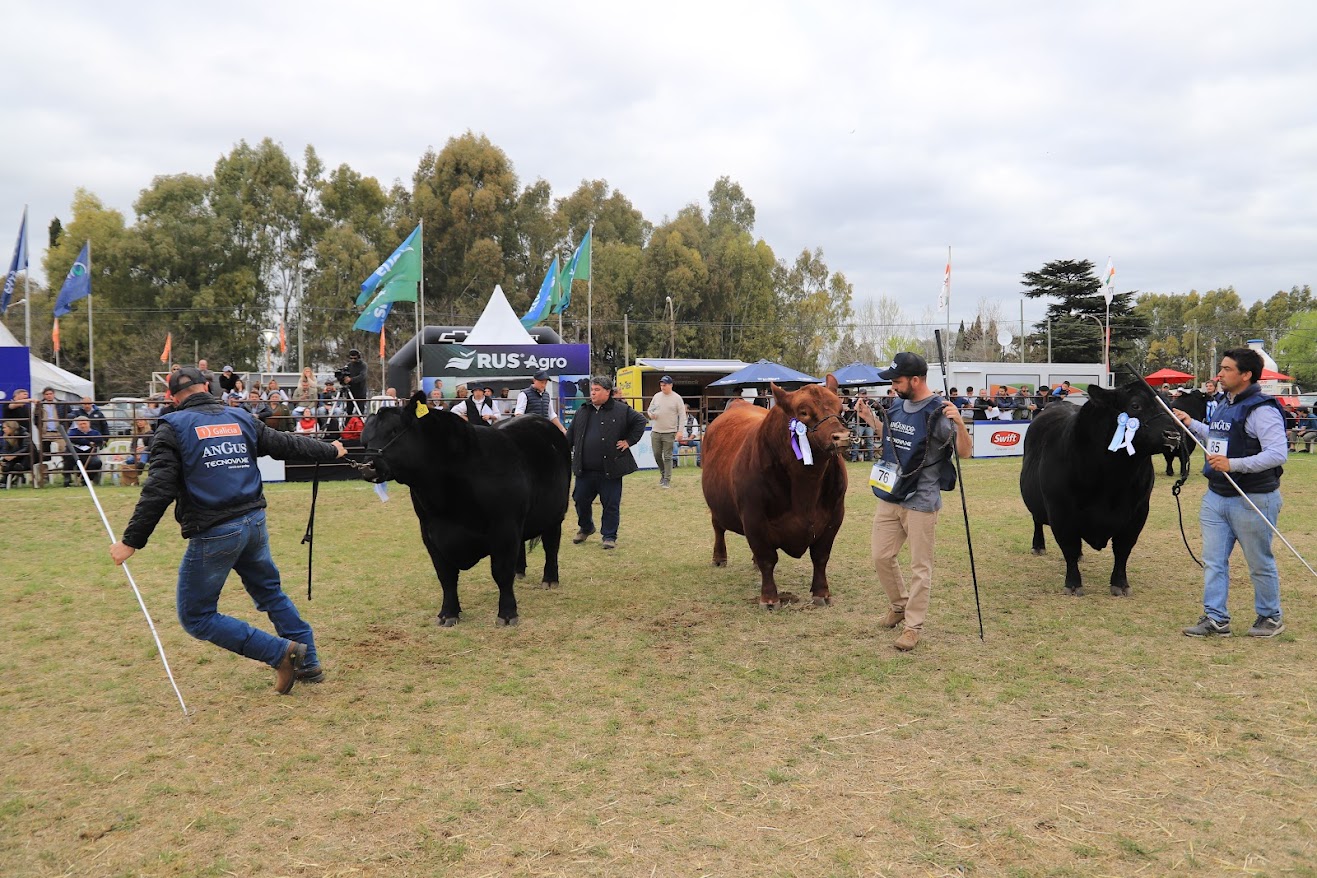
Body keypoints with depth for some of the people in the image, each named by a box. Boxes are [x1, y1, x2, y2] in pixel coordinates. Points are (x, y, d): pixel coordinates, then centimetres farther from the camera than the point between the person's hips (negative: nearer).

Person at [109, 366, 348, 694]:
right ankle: (308, 664, 26)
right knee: (271, 593, 25)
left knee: (196, 617, 7)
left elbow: (159, 490, -12)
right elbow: (288, 444, 17)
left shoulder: (173, 427, -2)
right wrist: (331, 451, 33)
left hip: (212, 534, -5)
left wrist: (131, 541, -10)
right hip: (254, 524, 6)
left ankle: (280, 652, -1)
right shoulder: (241, 418, 10)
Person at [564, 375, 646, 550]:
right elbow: (570, 436, 14)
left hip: (610, 470, -4)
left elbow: (640, 421, 0)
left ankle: (609, 536, 15)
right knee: (580, 500, 12)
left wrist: (629, 441, -4)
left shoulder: (621, 410, -4)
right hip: (585, 470, 4)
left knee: (611, 504, 1)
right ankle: (585, 528, 36)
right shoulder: (582, 411, 10)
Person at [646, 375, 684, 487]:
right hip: (656, 432, 4)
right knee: (657, 454, 9)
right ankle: (663, 473, 31)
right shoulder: (657, 396, 7)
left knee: (668, 457, -3)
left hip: (669, 432, -4)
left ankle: (667, 480, 4)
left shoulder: (677, 398, -4)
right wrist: (650, 415, -8)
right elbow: (649, 409, 17)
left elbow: (682, 415, -4)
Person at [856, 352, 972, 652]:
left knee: (920, 567, 2)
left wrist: (960, 424, -35)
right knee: (881, 556, 14)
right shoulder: (898, 406, 7)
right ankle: (899, 605, 36)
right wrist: (872, 421, 13)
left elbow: (965, 452, -18)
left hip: (921, 501, -7)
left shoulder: (939, 412, -16)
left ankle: (913, 626, 13)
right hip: (890, 497, 7)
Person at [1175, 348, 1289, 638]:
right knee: (1213, 561, 7)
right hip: (1216, 497, 8)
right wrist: (1191, 424, 20)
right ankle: (1216, 619, 13)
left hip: (1253, 500, -8)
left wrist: (1233, 464, -31)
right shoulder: (1225, 404, 11)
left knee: (1260, 563, 8)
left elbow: (1278, 453, -26)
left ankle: (1270, 617, 26)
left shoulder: (1261, 409, -18)